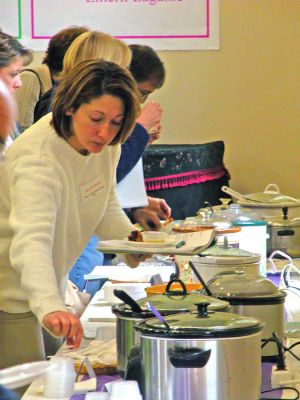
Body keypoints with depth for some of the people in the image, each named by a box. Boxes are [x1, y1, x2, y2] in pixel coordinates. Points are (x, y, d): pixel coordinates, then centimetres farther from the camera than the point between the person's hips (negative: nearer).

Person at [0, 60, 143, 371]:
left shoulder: (105, 144, -7)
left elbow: (105, 207, 12)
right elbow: (32, 242, -48)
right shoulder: (39, 158, -33)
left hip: (47, 284, 9)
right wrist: (50, 307, -64)